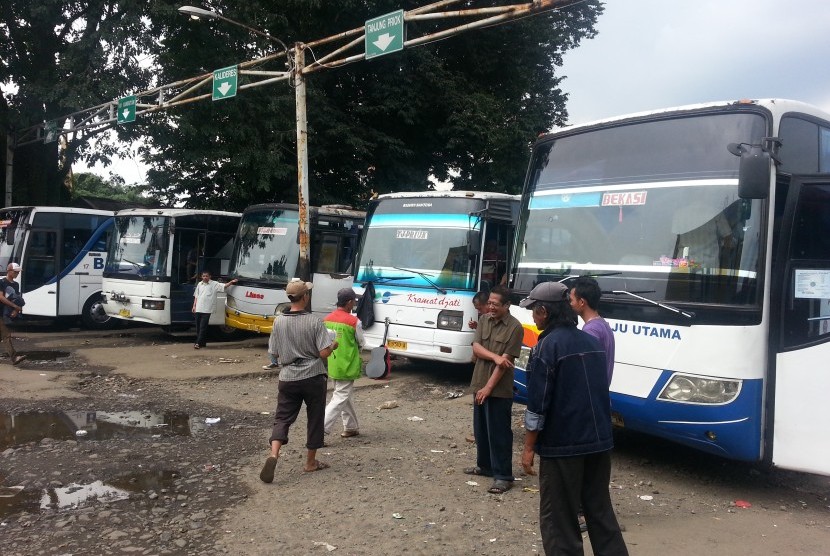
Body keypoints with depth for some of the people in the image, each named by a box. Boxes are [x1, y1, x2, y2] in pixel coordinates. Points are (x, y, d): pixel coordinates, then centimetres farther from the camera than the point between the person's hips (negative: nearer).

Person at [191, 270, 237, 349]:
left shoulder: (214, 284, -1)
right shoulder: (199, 284, 12)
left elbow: (224, 286, -9)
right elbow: (196, 296, 17)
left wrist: (231, 282, -25)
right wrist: (194, 306, 12)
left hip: (207, 310, -5)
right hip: (198, 309, 5)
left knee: (203, 327, -8)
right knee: (198, 327, 8)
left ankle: (198, 343, -8)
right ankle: (203, 342, 19)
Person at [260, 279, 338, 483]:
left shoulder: (279, 321, -3)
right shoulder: (314, 322, -14)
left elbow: (274, 351, 5)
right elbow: (324, 353, -16)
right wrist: (333, 345, 5)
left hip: (288, 378, 3)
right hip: (313, 377, -2)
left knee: (282, 417, 8)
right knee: (315, 419, 12)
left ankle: (273, 454, -14)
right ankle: (311, 462, 21)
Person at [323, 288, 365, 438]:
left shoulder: (327, 319, 1)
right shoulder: (354, 321, -16)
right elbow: (361, 344, -3)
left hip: (332, 365, 7)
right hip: (347, 366, -7)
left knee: (346, 396, 20)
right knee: (340, 398, -1)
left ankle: (351, 427, 29)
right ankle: (320, 429, -10)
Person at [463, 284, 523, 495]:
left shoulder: (514, 327, -14)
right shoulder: (483, 322, 7)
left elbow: (506, 361, -16)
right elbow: (476, 348, -2)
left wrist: (489, 387, -17)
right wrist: (495, 357, -21)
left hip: (499, 390, -7)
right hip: (479, 385, 7)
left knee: (499, 433, -2)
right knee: (481, 430, 17)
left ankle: (503, 476, 6)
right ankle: (485, 465, 33)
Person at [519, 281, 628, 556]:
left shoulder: (547, 347, -14)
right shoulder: (592, 342, 9)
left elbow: (538, 403, -16)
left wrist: (529, 447, -8)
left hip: (562, 445, -7)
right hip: (600, 441, 7)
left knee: (558, 519, 4)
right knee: (600, 510, 18)